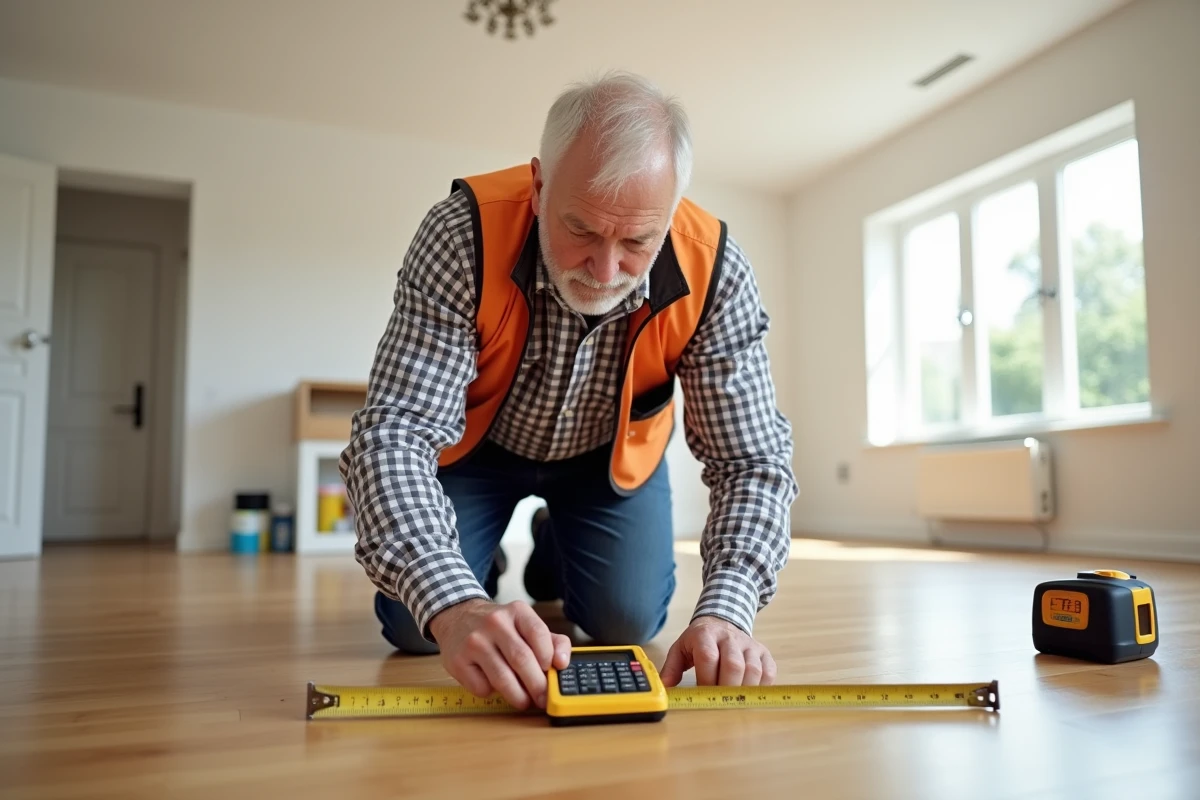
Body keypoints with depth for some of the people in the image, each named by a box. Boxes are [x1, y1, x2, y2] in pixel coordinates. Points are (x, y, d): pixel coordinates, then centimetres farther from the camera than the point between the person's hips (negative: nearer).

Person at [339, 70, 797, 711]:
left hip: (612, 453, 2)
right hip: (477, 441, -1)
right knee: (416, 626, -10)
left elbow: (751, 459, -25)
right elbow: (394, 431, -38)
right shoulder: (463, 236, -35)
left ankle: (552, 552, 27)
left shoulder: (713, 271, -30)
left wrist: (726, 611, -42)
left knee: (627, 623, -9)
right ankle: (484, 568, 27)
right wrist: (454, 607, -53)